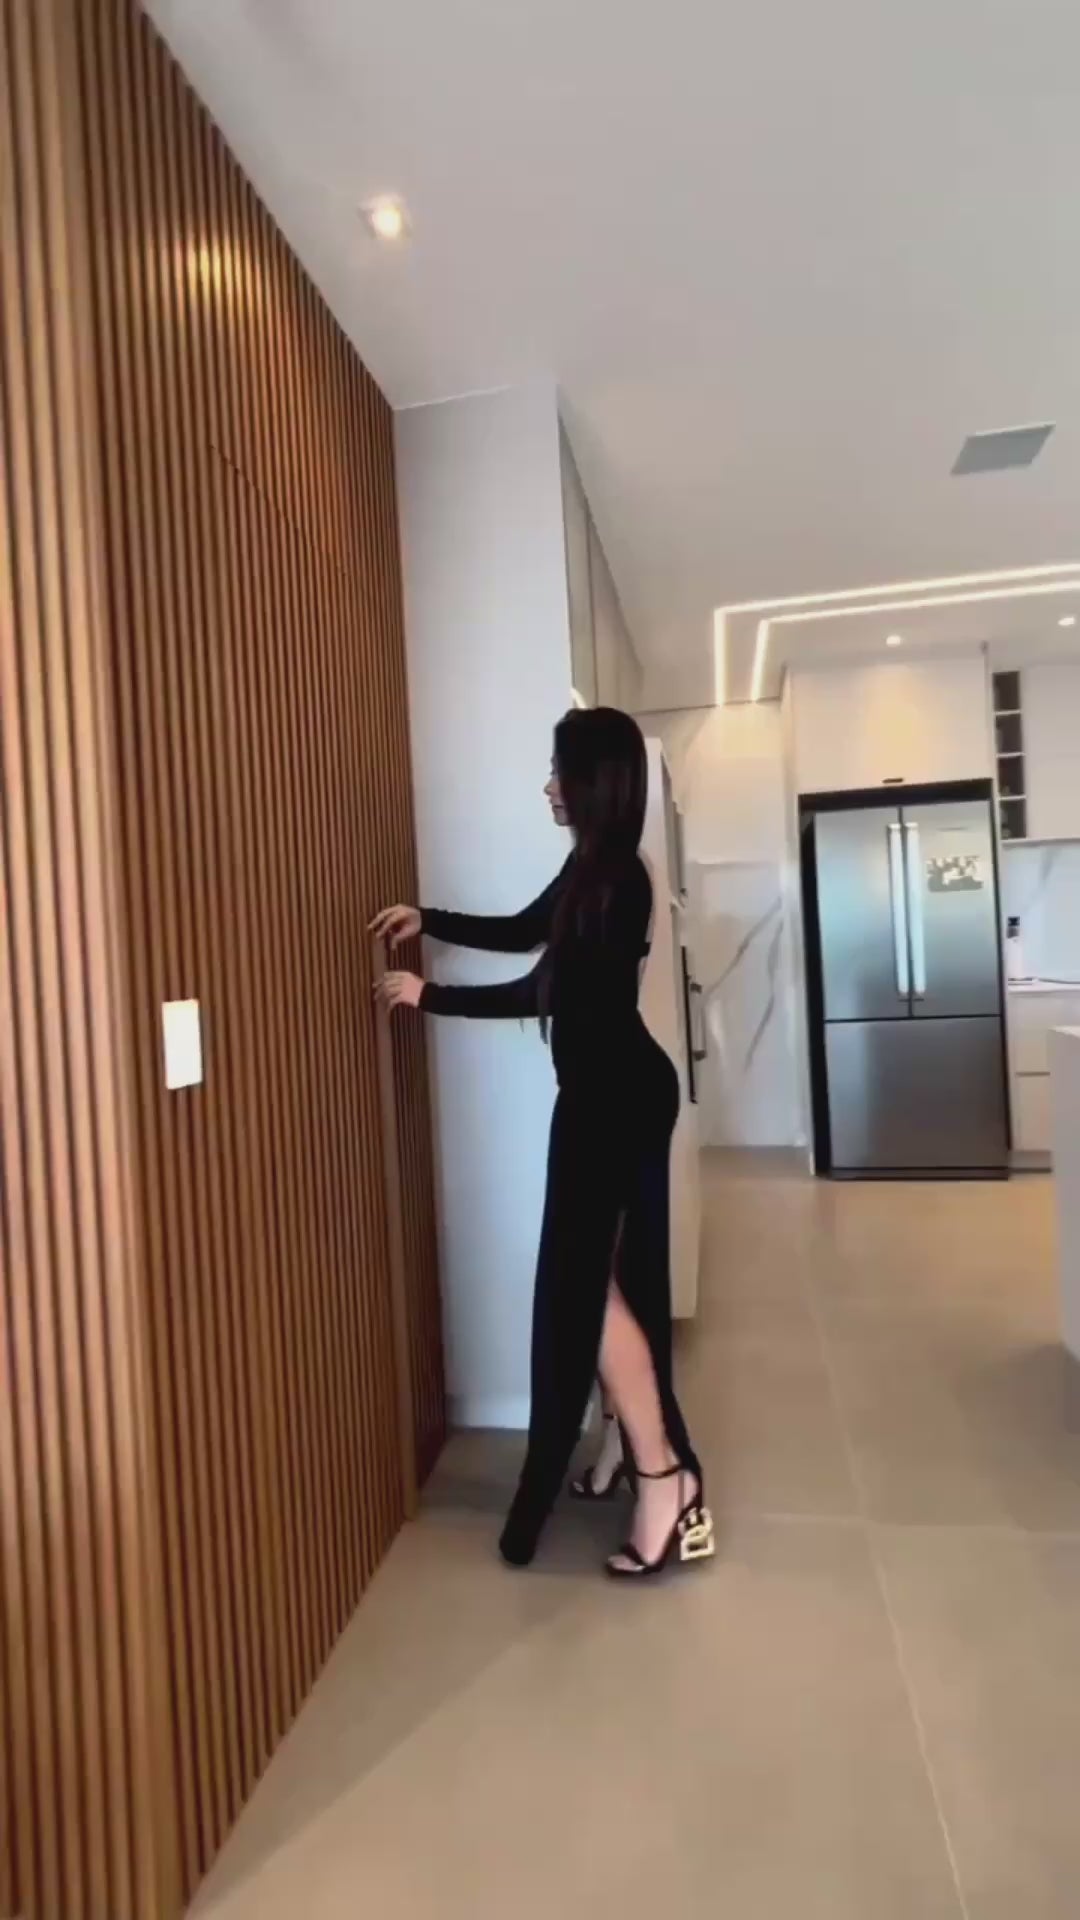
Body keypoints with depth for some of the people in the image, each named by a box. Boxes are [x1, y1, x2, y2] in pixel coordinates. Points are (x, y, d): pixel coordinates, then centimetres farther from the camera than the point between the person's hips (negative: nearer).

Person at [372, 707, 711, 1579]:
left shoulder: (616, 878, -18)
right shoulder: (593, 871, 11)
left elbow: (542, 993, -20)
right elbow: (521, 932, 23)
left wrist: (428, 995, -13)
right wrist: (427, 920, 17)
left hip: (616, 1098, -10)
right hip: (609, 1093, 10)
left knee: (586, 1284, -3)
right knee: (612, 1278, 17)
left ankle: (662, 1484, 11)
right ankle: (661, 1462, 33)